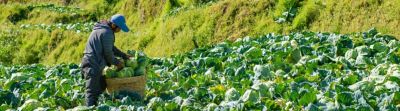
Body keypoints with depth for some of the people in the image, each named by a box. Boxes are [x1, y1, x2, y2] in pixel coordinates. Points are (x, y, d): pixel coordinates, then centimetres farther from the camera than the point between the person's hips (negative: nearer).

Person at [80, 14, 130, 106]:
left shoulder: (102, 29, 16)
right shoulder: (107, 33, -17)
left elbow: (111, 47, 25)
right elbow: (108, 53, -14)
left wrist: (124, 56, 22)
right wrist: (117, 63, 2)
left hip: (91, 64, 10)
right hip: (93, 65, -10)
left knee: (102, 85, 20)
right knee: (92, 91, -9)